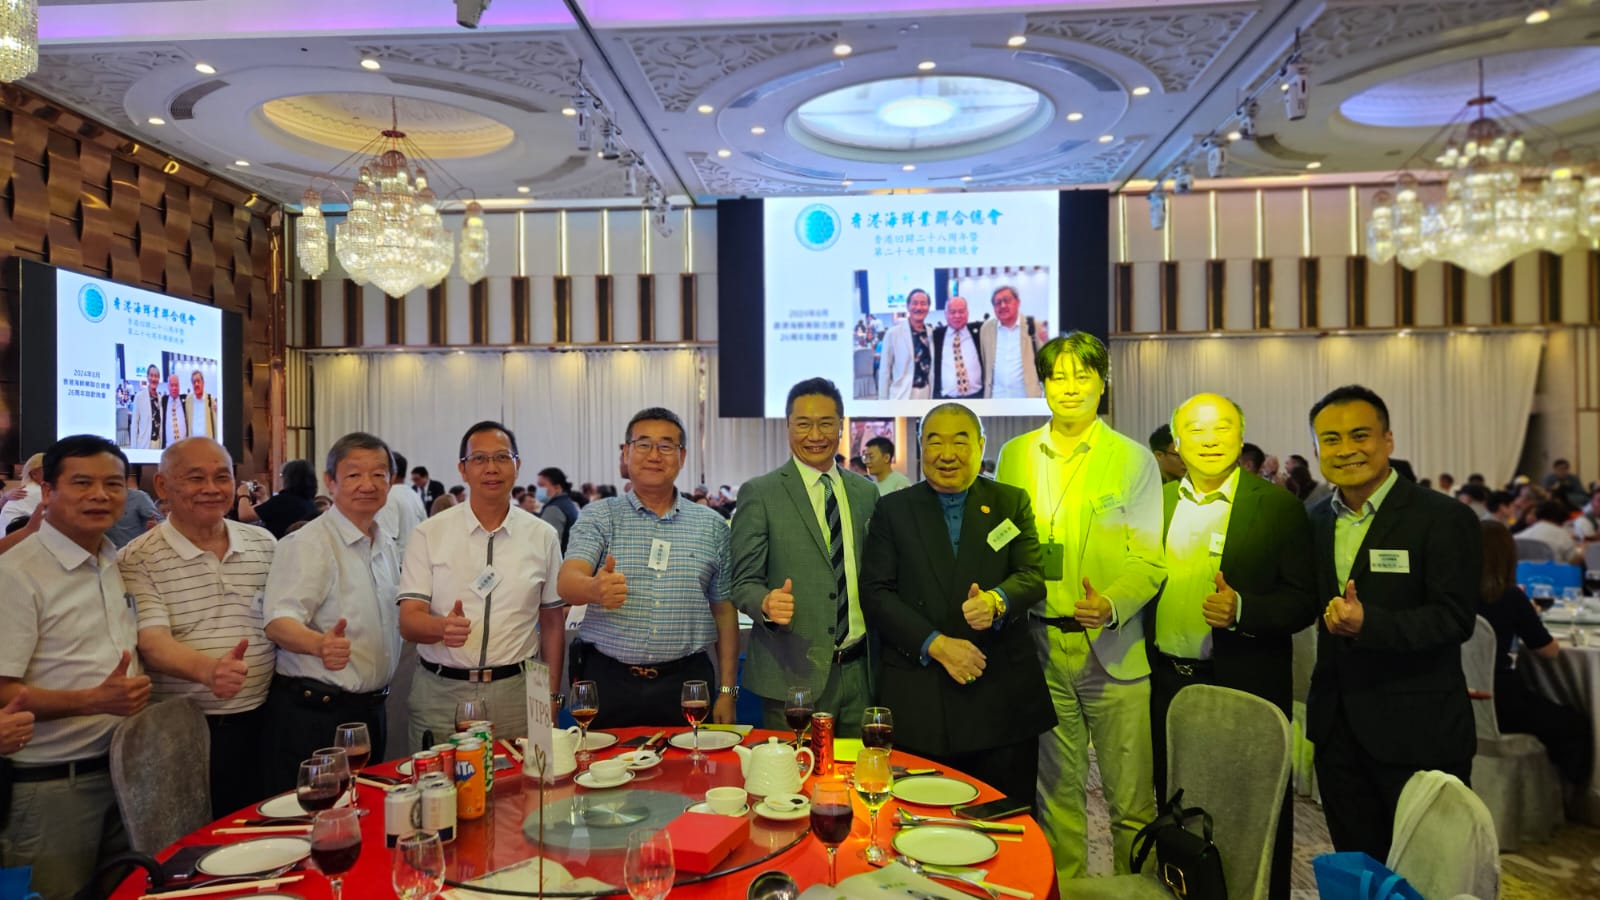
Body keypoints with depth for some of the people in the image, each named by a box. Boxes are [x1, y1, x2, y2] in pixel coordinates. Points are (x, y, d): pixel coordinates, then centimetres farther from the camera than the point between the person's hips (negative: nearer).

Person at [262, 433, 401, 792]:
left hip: (370, 709, 7)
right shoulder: (308, 543, -13)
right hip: (313, 713, -7)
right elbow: (278, 622, -25)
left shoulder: (385, 544, 10)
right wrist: (319, 644, -43)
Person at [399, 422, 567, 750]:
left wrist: (551, 697, 3)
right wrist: (442, 627, -26)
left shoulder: (543, 536, 5)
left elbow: (552, 622, 9)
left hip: (516, 695, 1)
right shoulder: (429, 534, 0)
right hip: (440, 695, -1)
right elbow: (408, 622, -4)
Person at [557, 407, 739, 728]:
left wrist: (727, 691, 3)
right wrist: (595, 589, -36)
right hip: (608, 681, -1)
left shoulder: (712, 526, 6)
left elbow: (724, 611, 8)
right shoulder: (598, 516, 2)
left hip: (685, 682, 1)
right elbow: (568, 582, -13)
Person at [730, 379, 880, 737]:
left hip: (860, 670, 4)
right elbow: (743, 582, -4)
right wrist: (767, 602, -25)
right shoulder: (759, 494, -4)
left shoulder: (865, 492, 9)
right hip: (793, 672, -4)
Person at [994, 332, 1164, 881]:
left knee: (1131, 798, 3)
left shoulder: (1133, 460, -1)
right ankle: (1063, 886, 32)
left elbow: (1149, 560, -5)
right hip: (1041, 646, 3)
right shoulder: (1014, 456, 8)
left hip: (1113, 648, -2)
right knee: (1057, 790, 16)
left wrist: (1110, 605, -22)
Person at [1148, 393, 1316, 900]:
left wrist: (1242, 609, -23)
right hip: (1167, 683, 4)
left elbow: (1303, 602, -8)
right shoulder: (1155, 502, 8)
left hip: (1246, 689, -3)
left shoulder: (1278, 506, -4)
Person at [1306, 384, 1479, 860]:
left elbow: (1454, 619, -17)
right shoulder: (1318, 519, 8)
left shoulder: (1444, 518, -11)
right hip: (1339, 729, 5)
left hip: (1417, 733, -5)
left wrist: (1369, 624, -30)